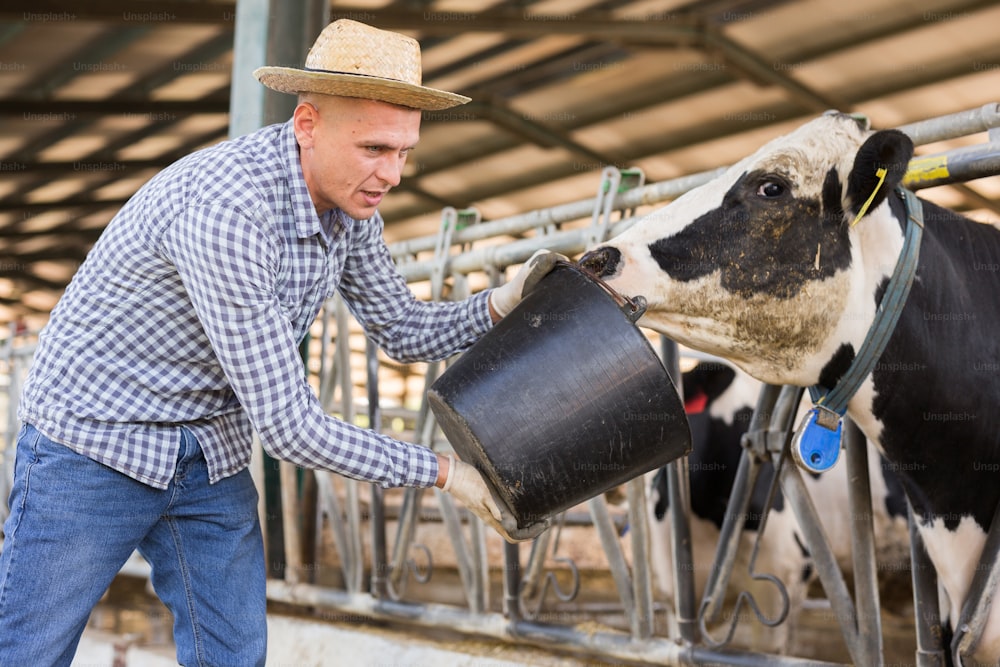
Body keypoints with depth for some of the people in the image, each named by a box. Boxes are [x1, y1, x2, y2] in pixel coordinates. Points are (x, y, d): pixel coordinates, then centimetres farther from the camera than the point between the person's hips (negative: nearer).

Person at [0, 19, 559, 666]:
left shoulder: (348, 200, -7)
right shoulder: (225, 206, -34)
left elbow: (405, 330, 7)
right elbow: (289, 425, -31)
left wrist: (501, 304, -12)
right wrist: (442, 472, -22)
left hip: (212, 455, 7)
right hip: (95, 442, -7)